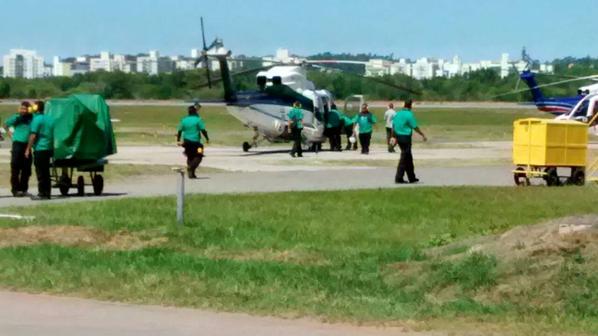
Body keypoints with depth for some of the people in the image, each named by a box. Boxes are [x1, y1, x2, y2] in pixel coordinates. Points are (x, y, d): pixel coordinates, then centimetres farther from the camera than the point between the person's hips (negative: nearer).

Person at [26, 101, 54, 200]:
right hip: (49, 148, 8)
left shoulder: (37, 119, -12)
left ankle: (42, 194, -5)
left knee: (40, 173, -4)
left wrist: (28, 149, -12)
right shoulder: (50, 119, 12)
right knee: (46, 172, 12)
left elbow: (33, 135, -16)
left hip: (39, 149, -8)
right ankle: (47, 193, 14)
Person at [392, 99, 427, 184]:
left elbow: (393, 126, 10)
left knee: (408, 158, 15)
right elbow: (415, 127, -9)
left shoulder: (398, 114, 7)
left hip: (398, 137, 7)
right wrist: (423, 135, 3)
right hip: (406, 137, -7)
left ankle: (412, 178, 21)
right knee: (404, 158, -2)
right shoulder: (409, 115, -14)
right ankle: (398, 178, -4)